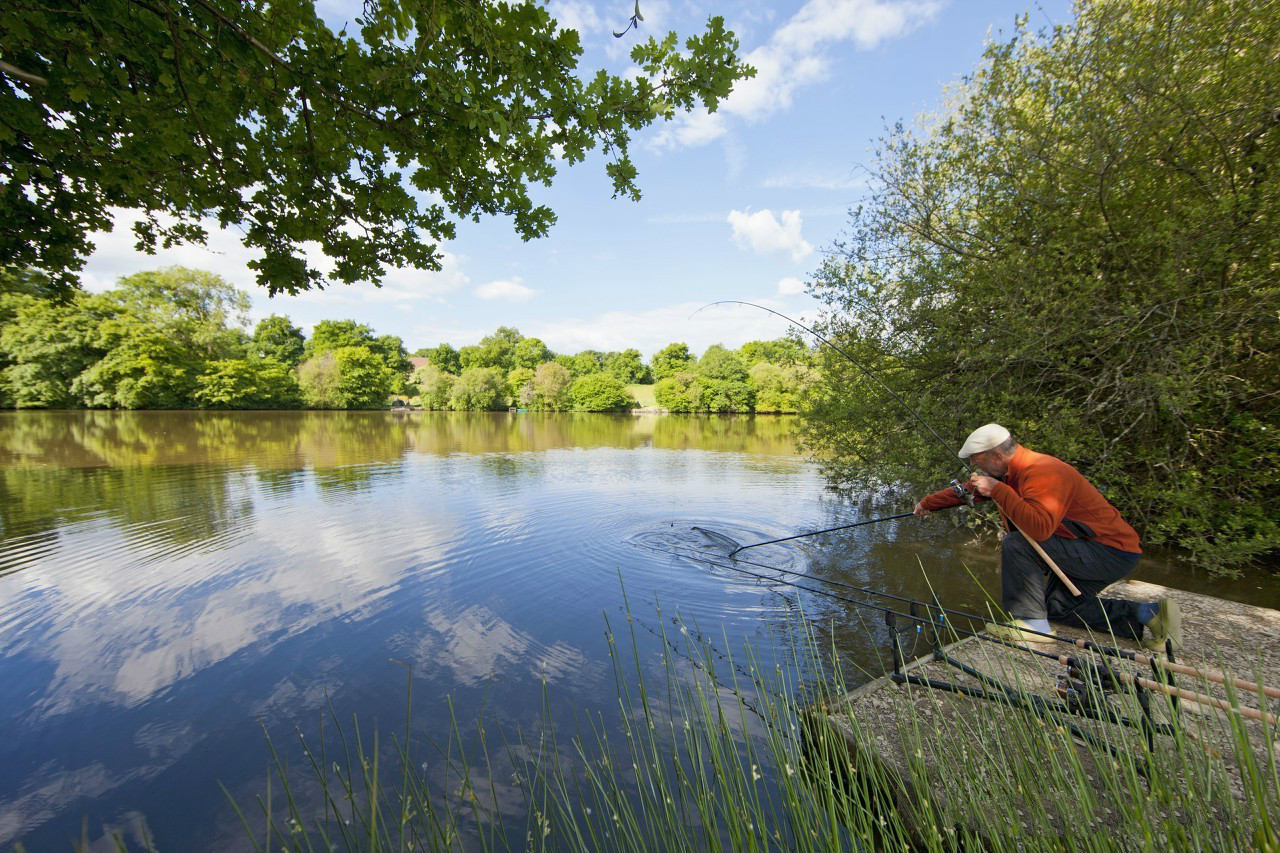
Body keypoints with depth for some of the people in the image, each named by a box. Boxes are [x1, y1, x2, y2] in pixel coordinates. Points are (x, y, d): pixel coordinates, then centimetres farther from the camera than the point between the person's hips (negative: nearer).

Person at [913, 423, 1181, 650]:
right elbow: (967, 490, 15)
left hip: (1113, 552, -11)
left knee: (1016, 544, -28)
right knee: (1057, 606, 18)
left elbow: (1040, 528, -42)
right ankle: (1149, 613, 16)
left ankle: (1032, 623, -16)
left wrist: (997, 490, -36)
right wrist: (927, 503, 19)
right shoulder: (1011, 471, 2)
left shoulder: (1041, 472, -29)